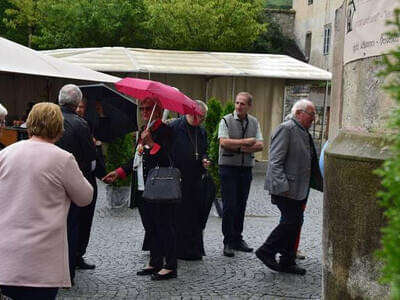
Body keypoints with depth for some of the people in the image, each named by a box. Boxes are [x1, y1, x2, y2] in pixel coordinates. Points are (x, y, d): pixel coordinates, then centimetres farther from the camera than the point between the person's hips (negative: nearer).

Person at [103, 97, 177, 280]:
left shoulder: (164, 131, -9)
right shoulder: (143, 131, 18)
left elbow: (166, 157, -20)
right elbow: (136, 159, 24)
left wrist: (151, 143, -27)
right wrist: (119, 172, 17)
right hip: (142, 189, 9)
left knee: (164, 227, -3)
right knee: (150, 228, 14)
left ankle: (170, 267, 3)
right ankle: (155, 262, 24)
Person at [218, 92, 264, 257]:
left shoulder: (254, 122, 9)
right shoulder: (226, 120, -4)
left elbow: (260, 145, 2)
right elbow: (224, 142, -17)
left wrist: (246, 148, -15)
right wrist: (245, 142, -11)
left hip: (246, 168, 4)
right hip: (229, 167, -4)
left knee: (241, 206, 9)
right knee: (229, 206, -5)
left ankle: (237, 239, 19)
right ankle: (228, 242, 3)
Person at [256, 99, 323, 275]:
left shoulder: (304, 133, 17)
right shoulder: (286, 129, -12)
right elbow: (275, 161, -18)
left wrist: (321, 185, 19)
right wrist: (282, 186, -24)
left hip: (298, 189, 9)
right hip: (285, 188, -9)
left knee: (295, 223, 10)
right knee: (290, 221, -10)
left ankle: (287, 262, 18)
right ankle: (267, 252, 6)